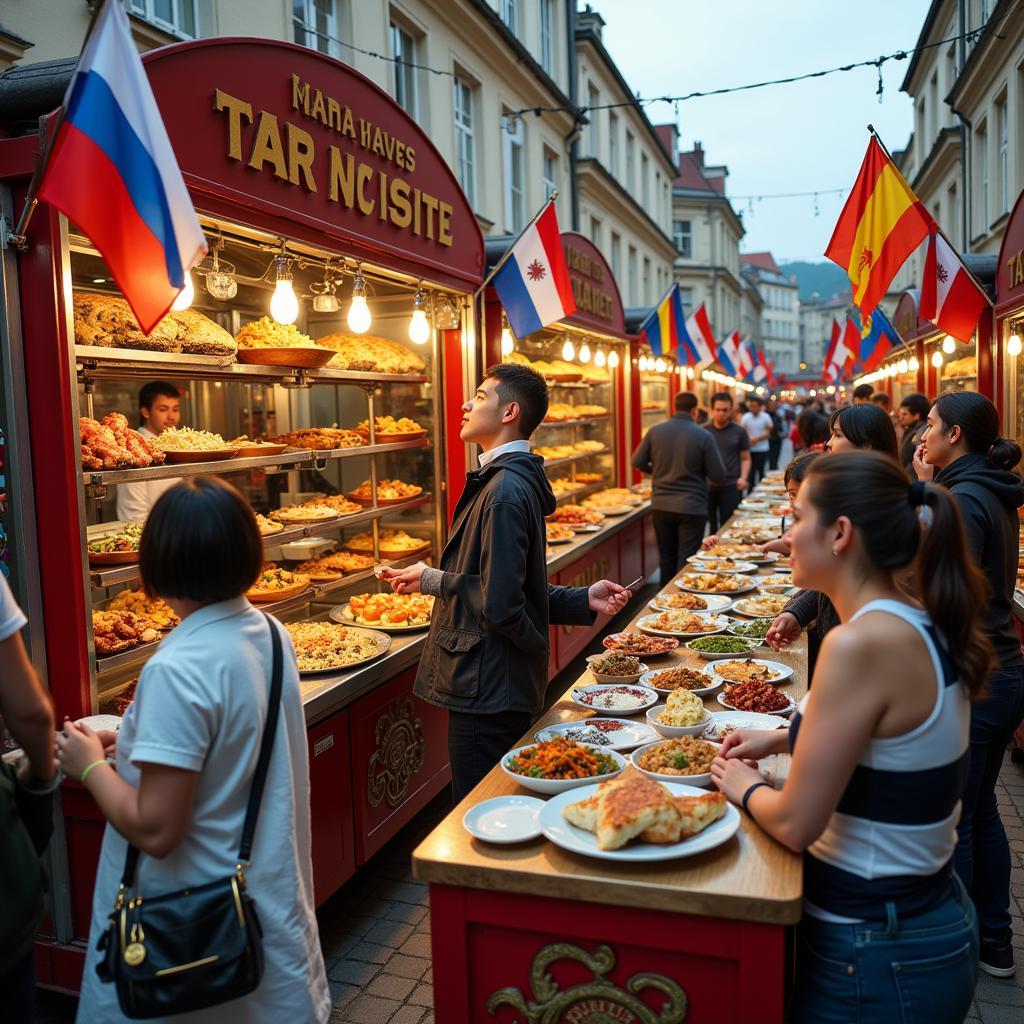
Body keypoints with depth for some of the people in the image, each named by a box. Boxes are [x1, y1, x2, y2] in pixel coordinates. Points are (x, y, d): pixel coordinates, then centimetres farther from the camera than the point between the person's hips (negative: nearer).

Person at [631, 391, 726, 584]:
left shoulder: (655, 431, -3)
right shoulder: (704, 436, -12)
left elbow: (637, 462, 5)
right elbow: (718, 476, -10)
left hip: (661, 505, 4)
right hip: (692, 507, -4)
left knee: (666, 557, 18)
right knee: (687, 561, 4)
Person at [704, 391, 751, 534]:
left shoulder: (739, 432, 4)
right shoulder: (704, 431, 7)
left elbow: (745, 458, 7)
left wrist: (743, 478, -10)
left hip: (731, 486, -1)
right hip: (707, 486, 2)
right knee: (711, 525, 8)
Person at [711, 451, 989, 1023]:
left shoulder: (861, 642, -29)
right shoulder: (923, 626, -1)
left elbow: (795, 824, -23)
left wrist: (745, 787, -3)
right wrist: (785, 739, 14)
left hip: (877, 957, -8)